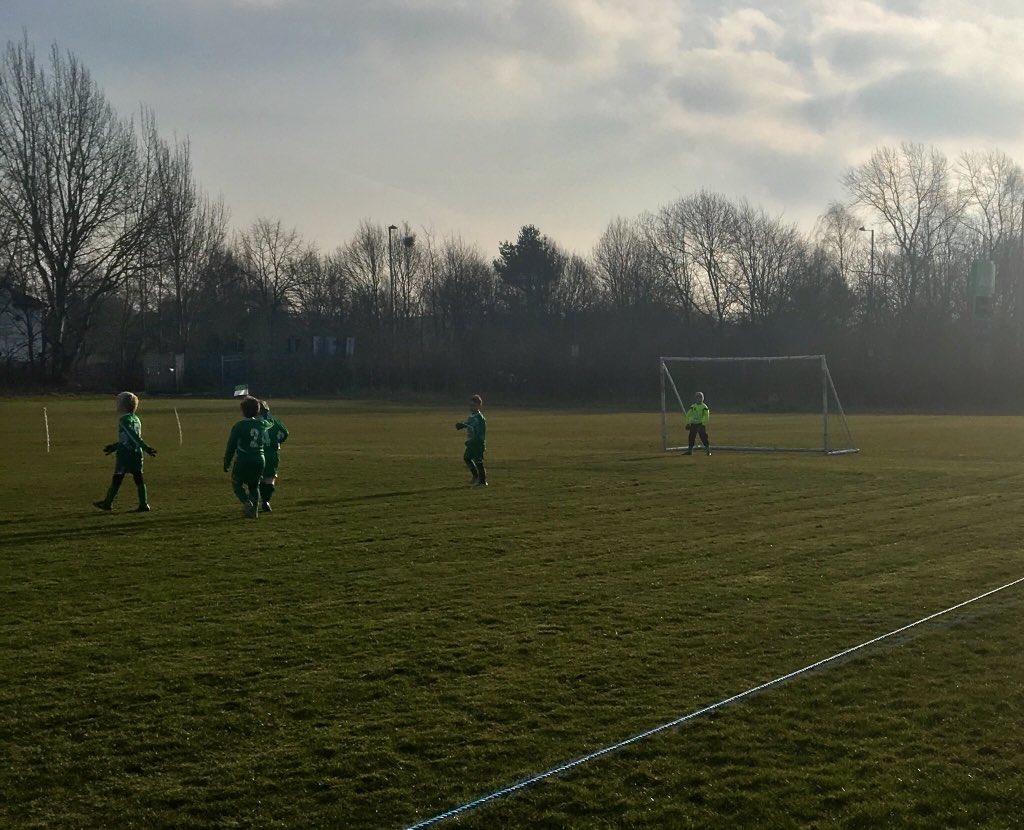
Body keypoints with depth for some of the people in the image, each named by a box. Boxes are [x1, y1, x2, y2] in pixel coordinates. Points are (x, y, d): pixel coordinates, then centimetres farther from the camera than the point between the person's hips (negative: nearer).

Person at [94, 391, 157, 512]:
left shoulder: (124, 420, -11)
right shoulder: (136, 419, 14)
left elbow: (133, 436, -22)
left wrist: (145, 447, -27)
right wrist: (115, 446, 29)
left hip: (125, 454, -7)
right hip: (137, 453, 7)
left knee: (117, 478, 2)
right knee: (138, 478, 5)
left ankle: (107, 502, 11)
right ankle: (143, 504, 1)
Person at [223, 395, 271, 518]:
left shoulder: (239, 426, -11)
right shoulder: (262, 425, 2)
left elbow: (231, 446, -9)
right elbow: (270, 424, 28)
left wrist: (226, 461, 0)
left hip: (243, 460, -4)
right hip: (259, 460, 4)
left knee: (236, 483, 11)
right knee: (254, 486, 19)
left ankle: (246, 503, -11)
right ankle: (254, 510, 12)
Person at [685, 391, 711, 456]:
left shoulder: (704, 407, -5)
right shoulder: (693, 407, 9)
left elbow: (706, 417, -10)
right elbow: (688, 415, 12)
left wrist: (703, 425, -17)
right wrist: (688, 424, 6)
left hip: (700, 424, -5)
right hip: (693, 424, 5)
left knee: (704, 437, -9)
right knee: (691, 437, 7)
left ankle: (708, 450, -3)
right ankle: (690, 451, 15)